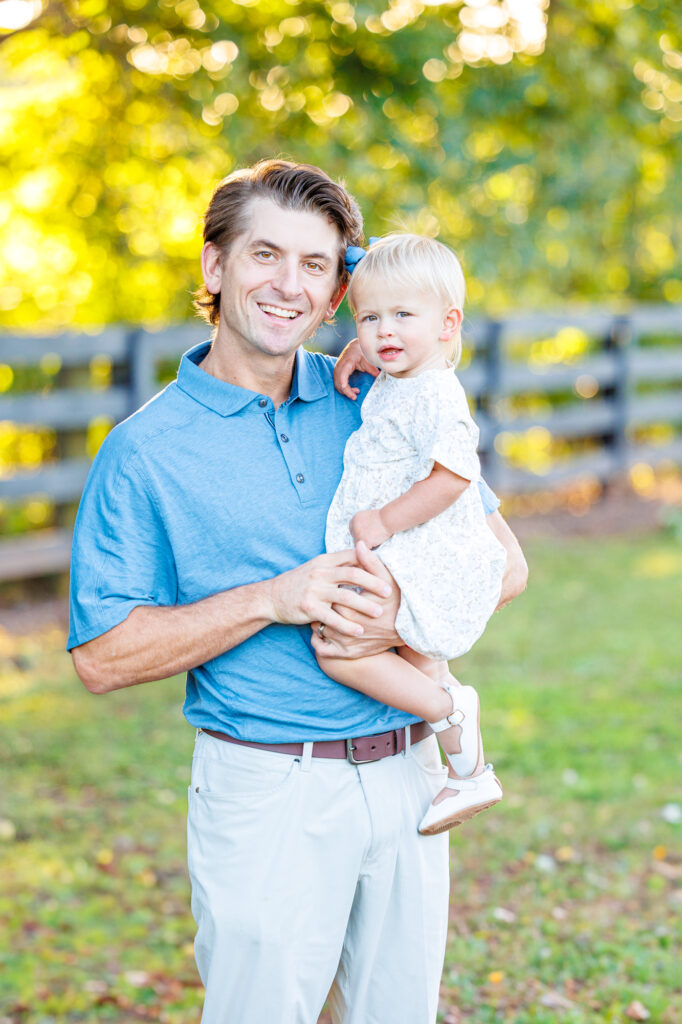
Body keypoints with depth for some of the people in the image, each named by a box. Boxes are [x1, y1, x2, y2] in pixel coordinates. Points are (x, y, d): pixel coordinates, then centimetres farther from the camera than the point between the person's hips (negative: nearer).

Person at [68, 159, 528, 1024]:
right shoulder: (145, 451, -4)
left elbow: (502, 560, 7)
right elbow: (101, 656, -8)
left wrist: (407, 614, -15)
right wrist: (272, 601, -18)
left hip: (407, 778, 4)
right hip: (268, 790, -4)